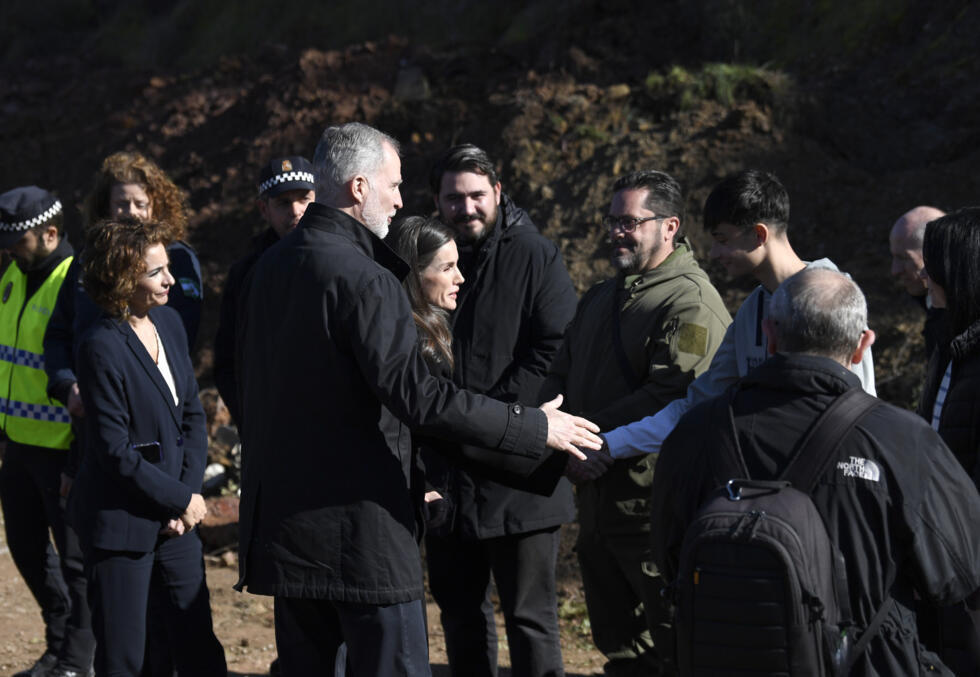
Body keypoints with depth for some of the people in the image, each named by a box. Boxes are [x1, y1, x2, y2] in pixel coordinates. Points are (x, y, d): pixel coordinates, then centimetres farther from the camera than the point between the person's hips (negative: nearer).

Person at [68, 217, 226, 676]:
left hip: (175, 518, 7)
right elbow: (116, 453, -18)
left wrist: (190, 491, -3)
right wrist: (181, 501, -10)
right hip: (120, 522, -7)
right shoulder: (102, 348, -18)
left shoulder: (168, 323, 4)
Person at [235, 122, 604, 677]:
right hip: (359, 526, -9)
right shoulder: (364, 280, -18)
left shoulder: (272, 266, 11)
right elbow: (418, 396, -23)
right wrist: (534, 426, -16)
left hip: (281, 518, 9)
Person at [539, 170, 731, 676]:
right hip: (599, 502, 9)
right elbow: (560, 378, 21)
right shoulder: (600, 300, 19)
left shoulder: (690, 303, -12)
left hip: (656, 506, -9)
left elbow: (672, 397, -22)